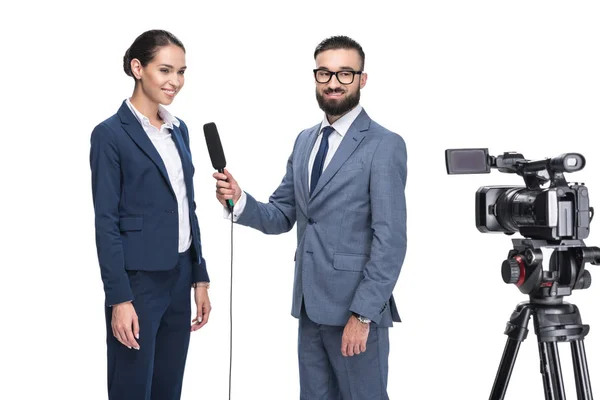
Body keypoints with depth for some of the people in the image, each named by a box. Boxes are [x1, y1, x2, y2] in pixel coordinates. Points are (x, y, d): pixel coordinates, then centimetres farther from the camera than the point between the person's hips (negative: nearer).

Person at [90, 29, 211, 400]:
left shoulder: (179, 129, 11)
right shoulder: (111, 134, -10)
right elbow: (106, 222, -13)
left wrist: (200, 278, 12)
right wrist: (119, 299, -17)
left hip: (179, 278, 7)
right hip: (138, 280, -7)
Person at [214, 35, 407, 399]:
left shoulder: (385, 145, -10)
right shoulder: (305, 141, 12)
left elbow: (391, 240, -14)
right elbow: (282, 217, 11)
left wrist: (363, 314, -18)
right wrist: (240, 201, -9)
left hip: (356, 306, -6)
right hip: (310, 304, 6)